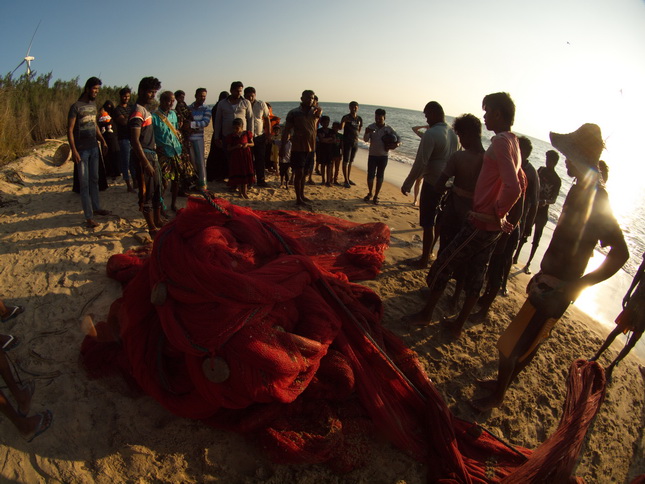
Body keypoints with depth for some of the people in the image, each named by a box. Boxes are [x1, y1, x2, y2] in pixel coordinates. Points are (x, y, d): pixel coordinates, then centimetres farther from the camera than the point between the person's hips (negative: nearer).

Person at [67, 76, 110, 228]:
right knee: (84, 183, -4)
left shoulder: (93, 104, 10)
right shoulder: (76, 107, -11)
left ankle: (96, 207, 27)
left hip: (94, 148, 7)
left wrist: (102, 139, 9)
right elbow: (70, 130, -13)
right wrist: (74, 151, -19)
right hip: (82, 150, -7)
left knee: (94, 179, 15)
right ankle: (88, 217, -2)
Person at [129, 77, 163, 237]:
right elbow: (135, 140, -22)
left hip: (152, 155, 10)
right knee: (146, 193, -2)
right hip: (144, 157, -10)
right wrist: (146, 163, -26)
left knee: (157, 191, 17)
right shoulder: (137, 112, -14)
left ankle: (158, 221, 30)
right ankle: (152, 228, 6)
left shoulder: (147, 110, 15)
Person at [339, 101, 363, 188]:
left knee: (351, 161, 12)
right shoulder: (346, 117, -8)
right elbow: (341, 128, -24)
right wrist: (344, 121, -40)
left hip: (355, 142, 6)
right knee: (346, 161, -6)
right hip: (347, 142, -6)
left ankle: (348, 179, 21)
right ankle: (346, 181, -5)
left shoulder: (359, 119, 9)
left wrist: (357, 136, 9)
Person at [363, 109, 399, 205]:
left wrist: (395, 144, -11)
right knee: (370, 175, 1)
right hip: (372, 155, 0)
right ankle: (369, 193, 22)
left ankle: (376, 196, 14)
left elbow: (397, 137, 8)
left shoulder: (388, 129, -4)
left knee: (380, 176, 5)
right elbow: (365, 140, -14)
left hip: (383, 156, 0)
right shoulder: (371, 127, -6)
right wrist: (367, 133, -34)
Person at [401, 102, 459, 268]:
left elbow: (420, 163, -21)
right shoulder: (453, 134, 6)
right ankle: (429, 253, 33)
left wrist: (407, 184, -13)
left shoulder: (431, 134, -18)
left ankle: (424, 260, 13)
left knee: (428, 224, 2)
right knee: (439, 221, 18)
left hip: (432, 184, -8)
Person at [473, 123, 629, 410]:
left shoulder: (594, 200, -22)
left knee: (509, 345, 2)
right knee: (530, 341, 23)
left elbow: (620, 252, -26)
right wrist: (543, 274, 17)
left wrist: (578, 285, -22)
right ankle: (505, 382, 42)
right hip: (549, 282, 9)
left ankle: (496, 397, 23)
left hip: (555, 291, -9)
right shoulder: (579, 190, 7)